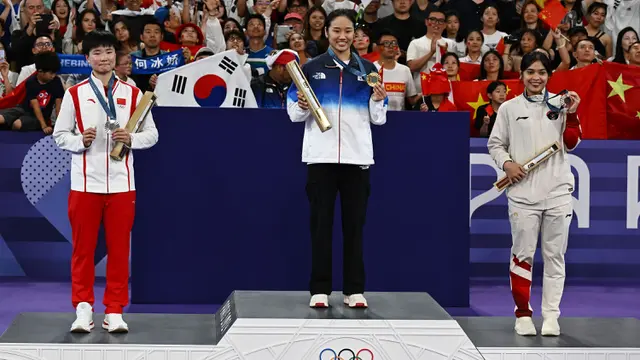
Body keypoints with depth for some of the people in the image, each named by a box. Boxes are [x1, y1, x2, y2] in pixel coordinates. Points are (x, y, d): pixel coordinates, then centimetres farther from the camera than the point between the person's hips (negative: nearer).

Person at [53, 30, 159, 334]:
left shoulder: (132, 93, 7)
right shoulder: (75, 94, 4)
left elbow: (151, 133, 8)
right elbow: (60, 134, 5)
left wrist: (131, 138, -12)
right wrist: (80, 140, -15)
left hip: (121, 183, 1)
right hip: (84, 183, -1)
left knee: (119, 249, 3)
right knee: (83, 248, 3)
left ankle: (114, 311, 10)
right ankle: (83, 309, 12)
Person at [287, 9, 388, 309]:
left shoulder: (368, 69, 9)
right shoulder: (311, 68, 5)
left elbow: (378, 119, 10)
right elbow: (294, 114, 6)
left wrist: (378, 102, -10)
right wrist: (302, 107, -15)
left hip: (357, 157, 1)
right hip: (321, 157, -1)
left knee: (354, 225, 4)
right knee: (321, 224, 1)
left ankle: (354, 290, 9)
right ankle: (320, 290, 5)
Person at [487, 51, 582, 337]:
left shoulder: (559, 104, 8)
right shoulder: (509, 108, 5)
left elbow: (571, 144, 5)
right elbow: (495, 143, 9)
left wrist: (571, 114, -7)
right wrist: (506, 163, -8)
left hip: (557, 191, 1)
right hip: (523, 192, -1)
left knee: (555, 255, 3)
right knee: (523, 254, 0)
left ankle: (551, 316, 9)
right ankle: (523, 314, 11)